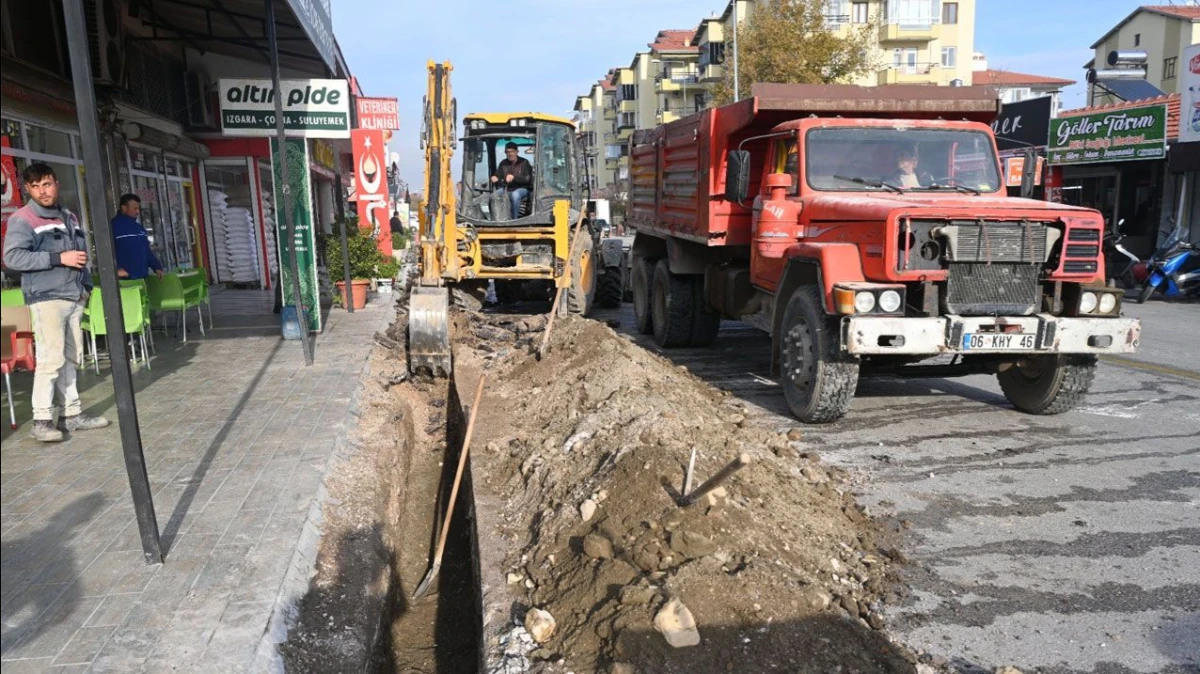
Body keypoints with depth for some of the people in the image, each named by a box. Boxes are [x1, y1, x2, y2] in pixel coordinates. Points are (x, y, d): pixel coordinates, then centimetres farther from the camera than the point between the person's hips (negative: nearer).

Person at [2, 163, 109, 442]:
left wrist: (86, 285, 14)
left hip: (74, 297, 7)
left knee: (71, 358, 9)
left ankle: (72, 414, 15)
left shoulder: (70, 217, 18)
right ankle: (41, 420, -4)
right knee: (51, 359, -10)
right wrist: (59, 258, -17)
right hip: (46, 298, -7)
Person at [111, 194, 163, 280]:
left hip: (143, 277, 7)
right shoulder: (114, 226, -4)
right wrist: (116, 269, -24)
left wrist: (157, 266, 12)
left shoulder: (139, 227, 19)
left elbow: (147, 250, 23)